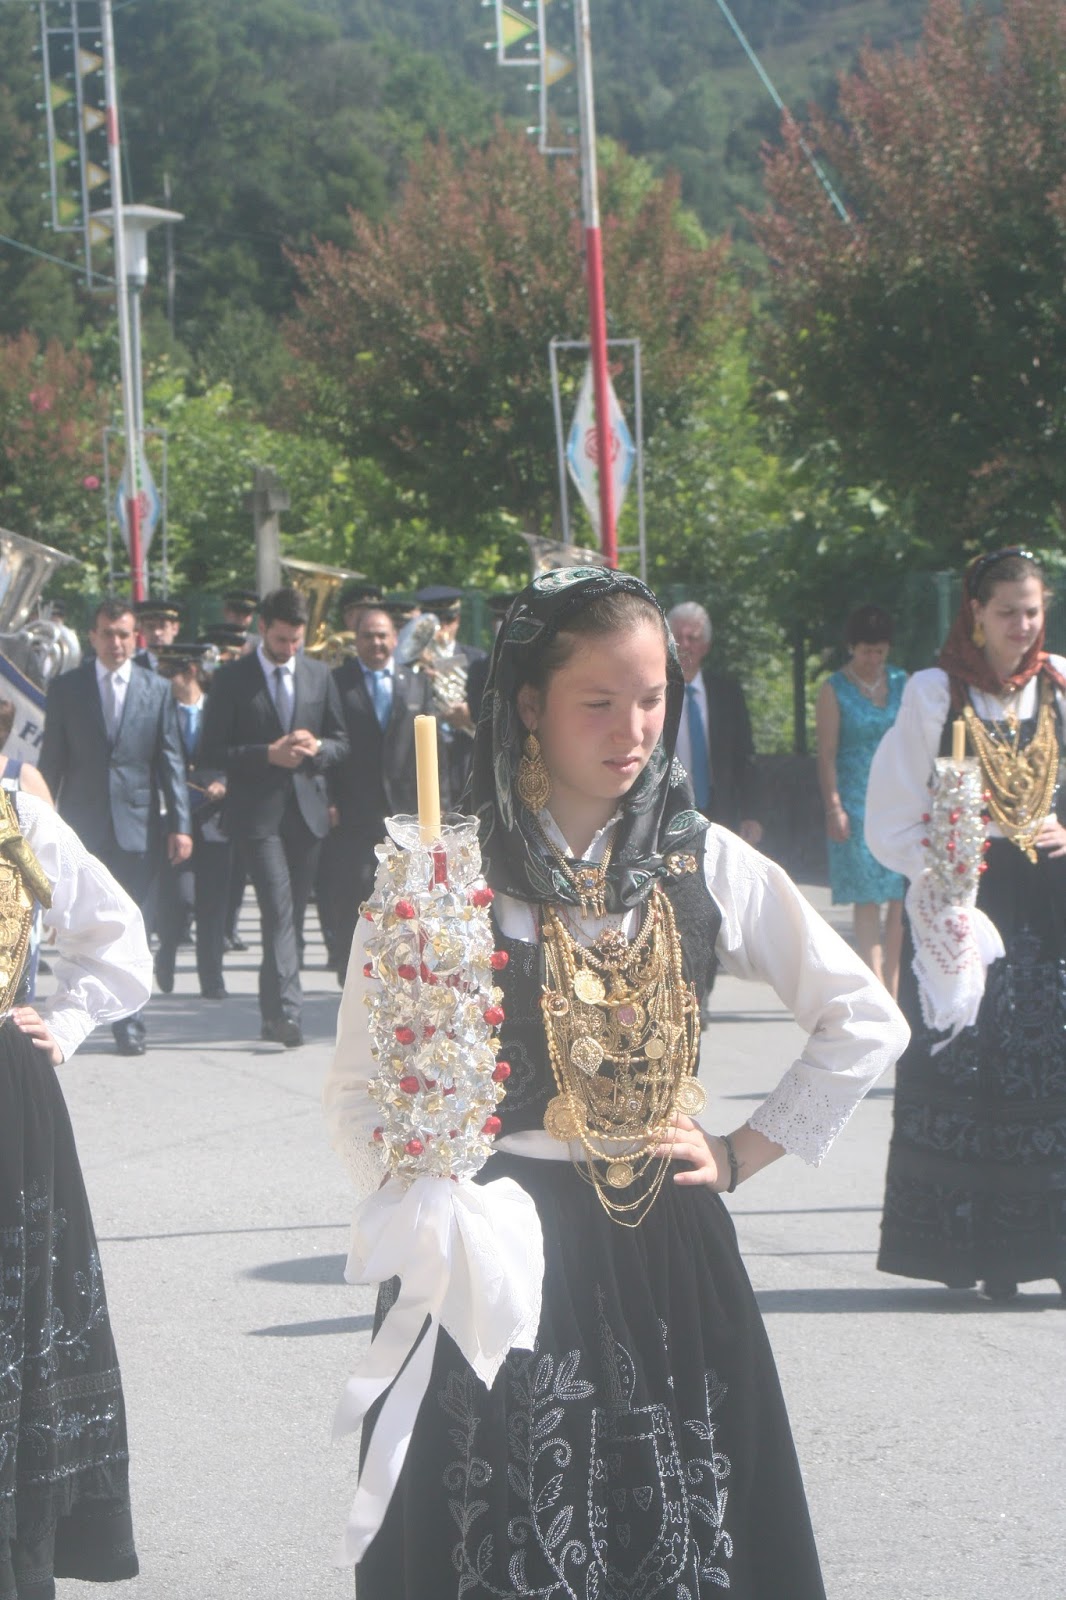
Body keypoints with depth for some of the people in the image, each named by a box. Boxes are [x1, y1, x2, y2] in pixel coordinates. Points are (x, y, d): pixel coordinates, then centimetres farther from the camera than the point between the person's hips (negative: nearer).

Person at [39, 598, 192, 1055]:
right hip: (83, 824, 0)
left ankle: (127, 1018, 7)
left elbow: (171, 761, 5)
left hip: (138, 825, 0)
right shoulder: (65, 688, 6)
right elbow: (52, 760, 7)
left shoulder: (157, 690, 6)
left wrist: (180, 824, -1)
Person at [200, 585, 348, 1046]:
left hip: (307, 810, 5)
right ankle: (286, 1010, -23)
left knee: (290, 917, 9)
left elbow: (341, 742, 16)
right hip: (258, 813, -4)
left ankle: (273, 1014, 19)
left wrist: (316, 748, -7)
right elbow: (211, 753, -4)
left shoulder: (319, 675, 11)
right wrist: (268, 754, -16)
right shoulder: (232, 679, -2)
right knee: (279, 912, -16)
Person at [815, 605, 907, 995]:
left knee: (902, 899, -3)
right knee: (867, 899, -6)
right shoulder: (834, 690, 1)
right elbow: (827, 755, -2)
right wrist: (834, 808, -10)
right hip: (857, 803, -3)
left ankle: (892, 991, 2)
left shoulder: (901, 682, 11)